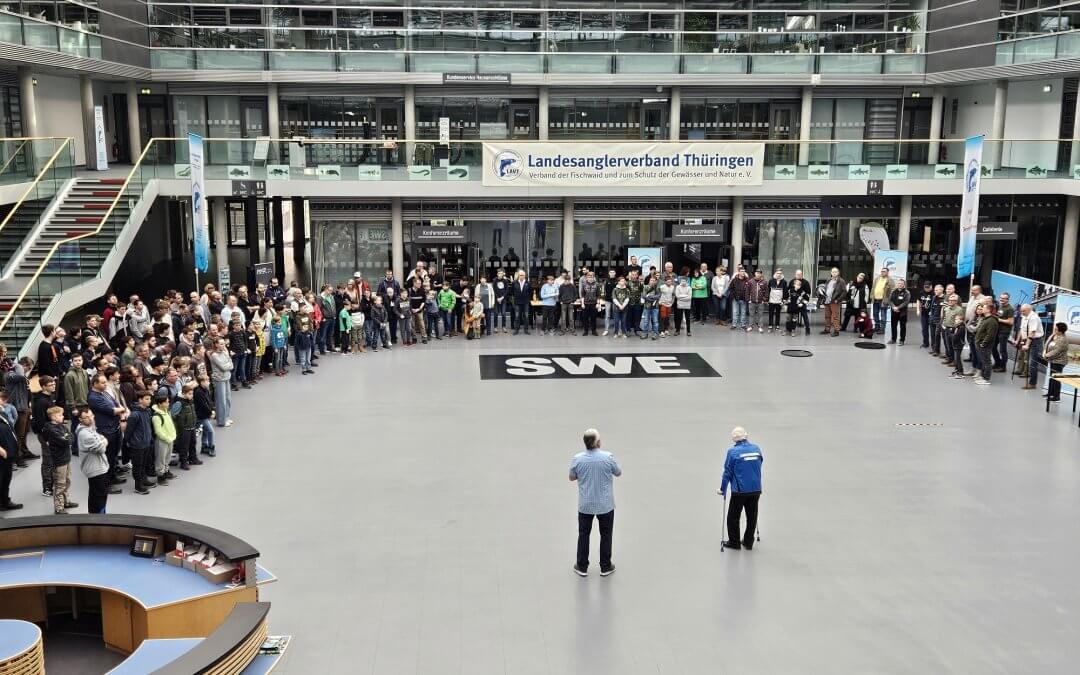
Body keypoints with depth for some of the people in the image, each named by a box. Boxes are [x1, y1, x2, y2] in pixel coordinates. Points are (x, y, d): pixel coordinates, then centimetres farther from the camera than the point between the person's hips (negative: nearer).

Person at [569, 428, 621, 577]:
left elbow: (572, 477, 2)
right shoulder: (608, 457, -16)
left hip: (585, 505, 1)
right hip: (605, 504, -1)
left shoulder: (577, 459, -13)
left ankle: (582, 567, 18)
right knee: (606, 535, 13)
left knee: (584, 534, 13)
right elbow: (618, 473, 0)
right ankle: (605, 567, 18)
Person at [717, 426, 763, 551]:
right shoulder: (756, 449, 2)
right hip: (756, 489, 5)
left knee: (733, 517, 12)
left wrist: (722, 489, 3)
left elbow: (727, 472, -7)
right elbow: (759, 467, 13)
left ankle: (734, 542, 19)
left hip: (739, 490, -4)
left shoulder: (733, 451, -11)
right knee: (752, 516, 17)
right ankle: (748, 542, 26)